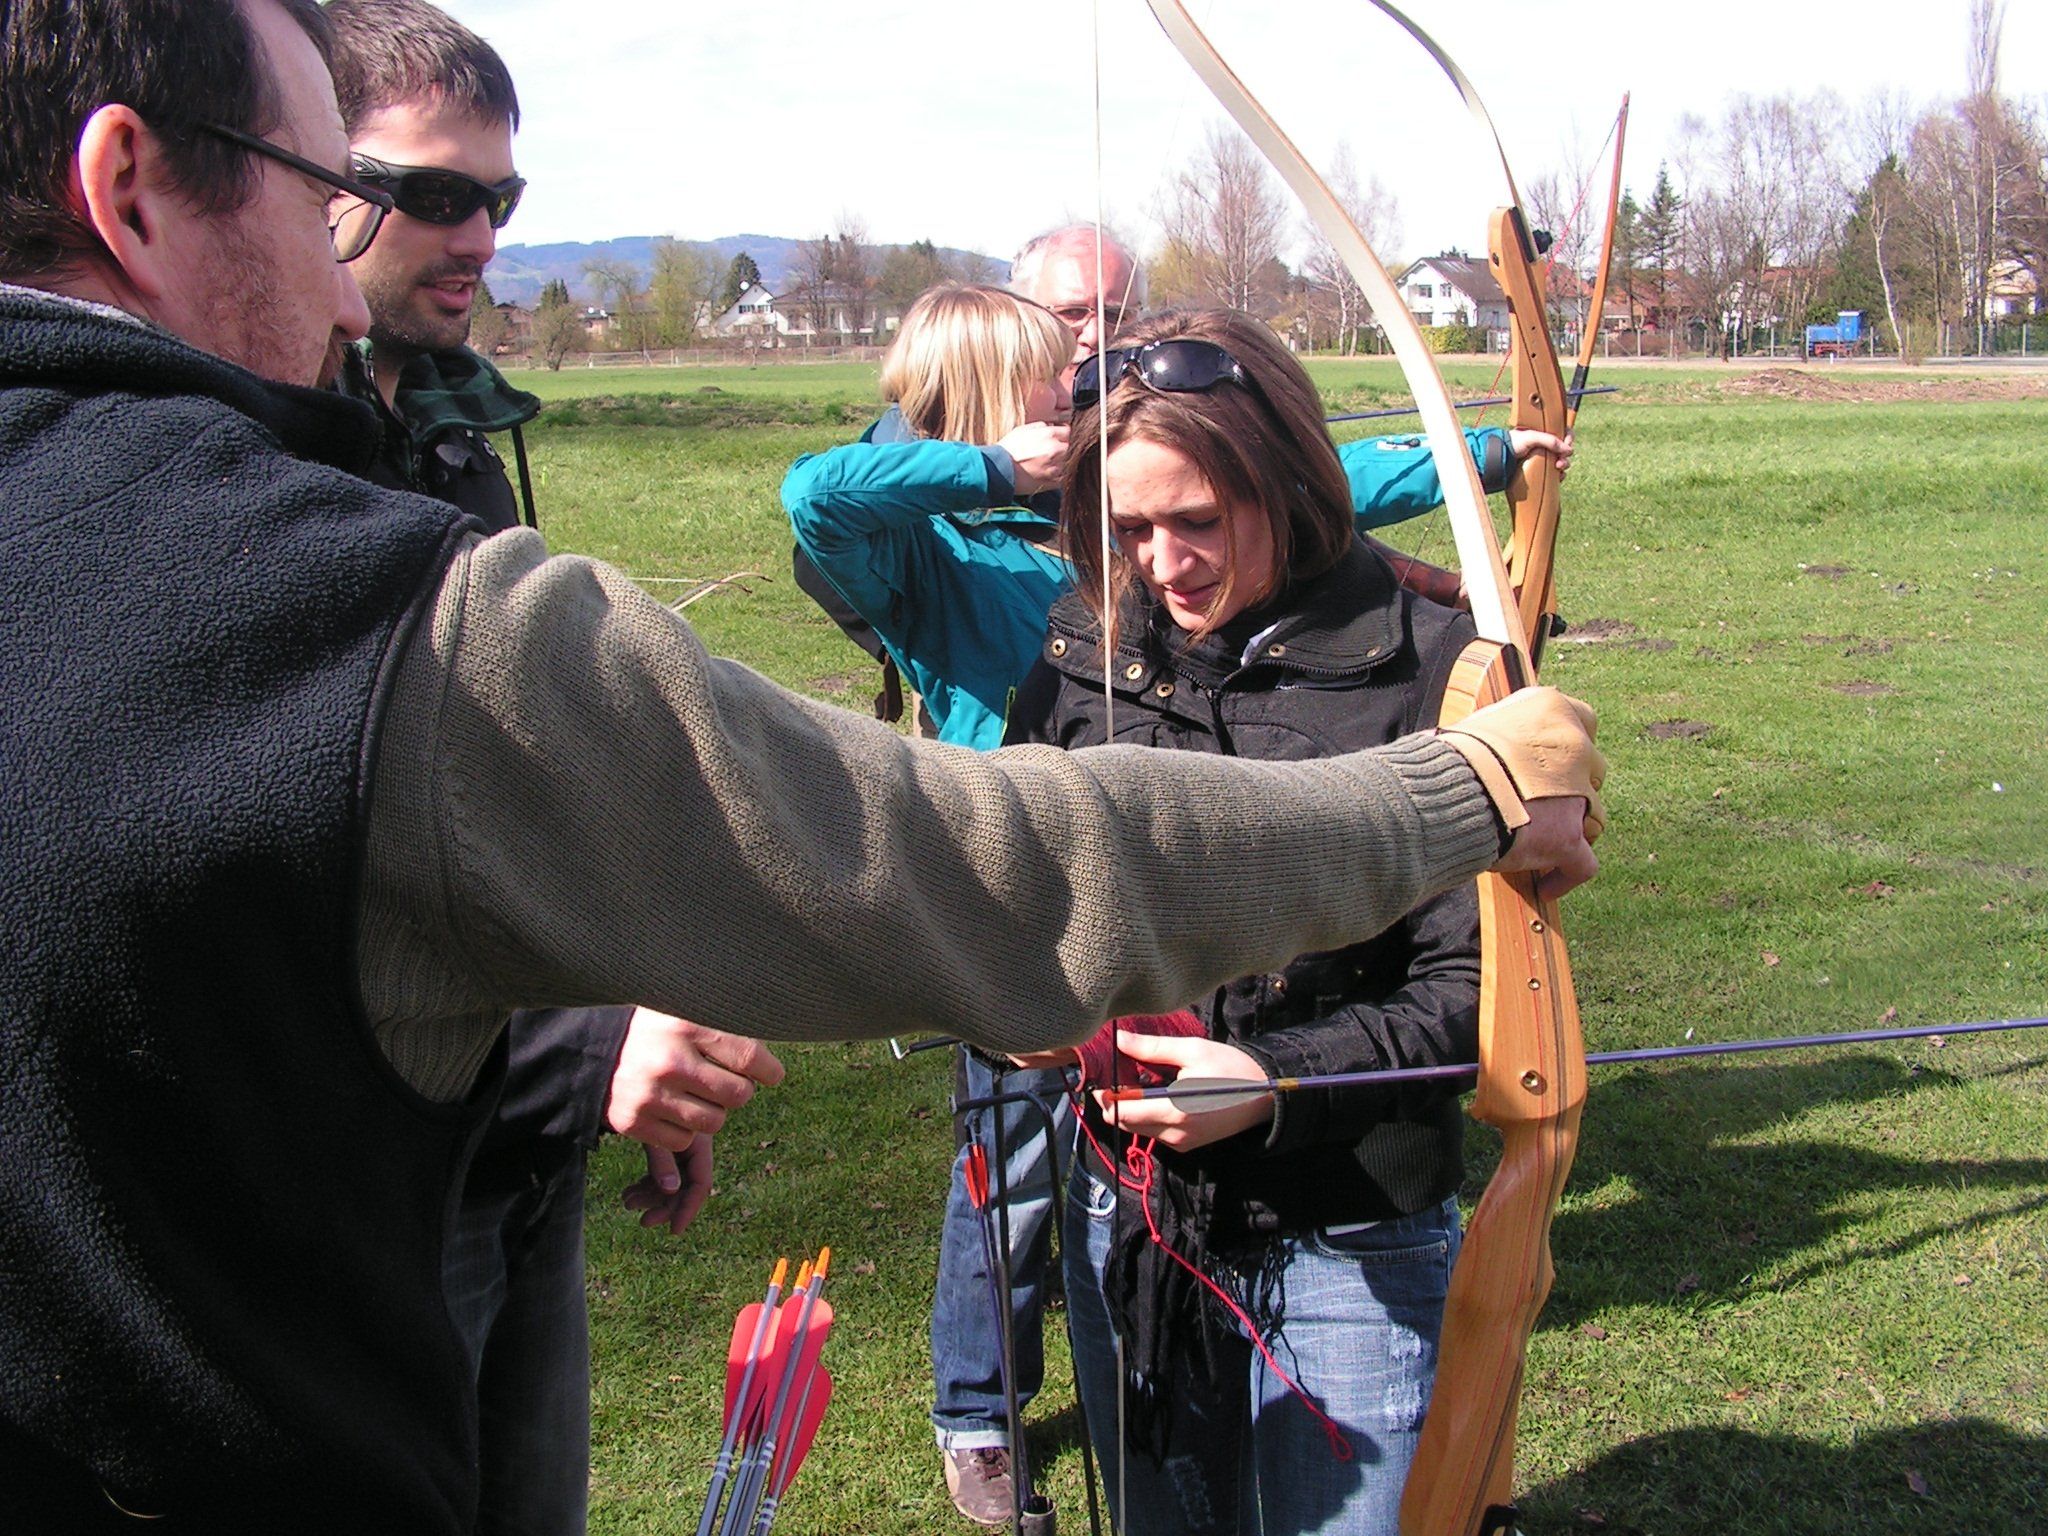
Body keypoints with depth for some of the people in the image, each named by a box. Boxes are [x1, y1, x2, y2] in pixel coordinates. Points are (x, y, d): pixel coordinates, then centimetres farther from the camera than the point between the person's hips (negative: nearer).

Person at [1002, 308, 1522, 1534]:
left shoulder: (1426, 671, -14)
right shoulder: (1087, 656, 0)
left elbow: (1475, 985, -14)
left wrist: (1277, 1080, -24)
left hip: (1351, 1261, -4)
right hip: (1128, 1234, 4)